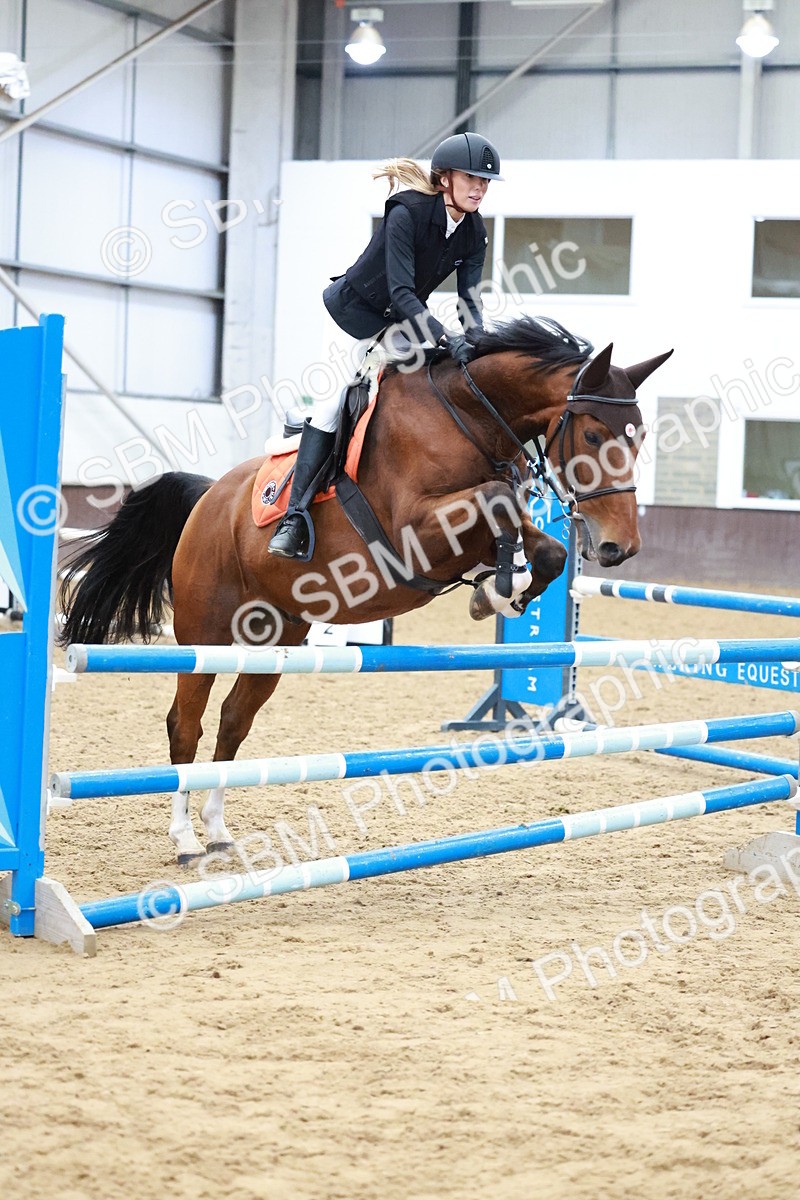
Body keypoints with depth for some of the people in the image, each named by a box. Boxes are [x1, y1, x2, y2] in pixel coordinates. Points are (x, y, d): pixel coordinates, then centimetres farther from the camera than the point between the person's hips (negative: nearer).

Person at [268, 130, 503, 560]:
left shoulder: (473, 233, -7)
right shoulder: (406, 214, -27)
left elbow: (469, 299, -10)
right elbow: (401, 291, -34)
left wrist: (477, 344, -29)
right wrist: (447, 338, -45)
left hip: (403, 321, 8)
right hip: (353, 310, -8)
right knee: (338, 397, -21)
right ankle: (295, 515, -24)